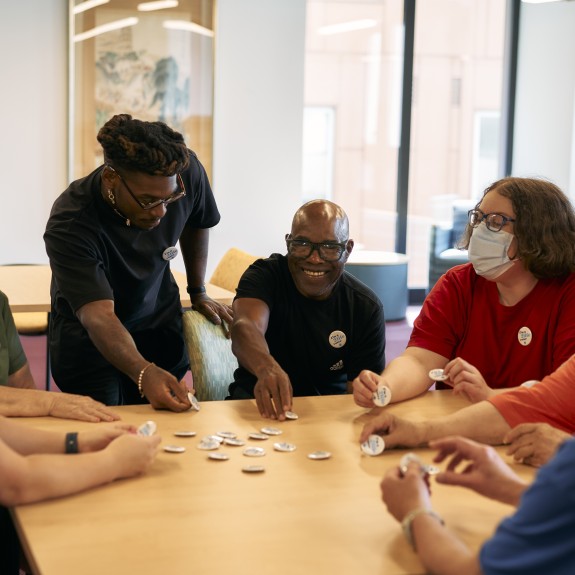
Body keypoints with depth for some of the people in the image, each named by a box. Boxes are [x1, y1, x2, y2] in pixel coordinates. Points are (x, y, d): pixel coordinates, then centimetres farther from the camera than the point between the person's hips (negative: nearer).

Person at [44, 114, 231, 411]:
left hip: (159, 325, 4)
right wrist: (144, 373, -57)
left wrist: (198, 292, 10)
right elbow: (98, 317, -41)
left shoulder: (187, 172, -20)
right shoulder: (69, 226, -33)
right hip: (87, 339, -4)